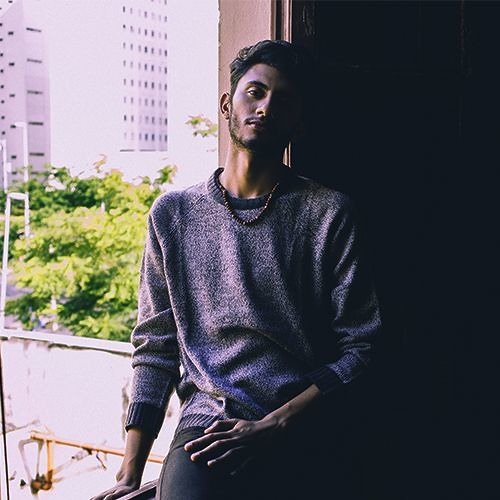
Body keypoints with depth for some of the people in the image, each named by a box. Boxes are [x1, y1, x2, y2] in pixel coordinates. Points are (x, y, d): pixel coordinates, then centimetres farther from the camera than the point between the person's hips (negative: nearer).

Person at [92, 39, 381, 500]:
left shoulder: (329, 214, 3)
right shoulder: (173, 214, 10)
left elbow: (357, 346, 1)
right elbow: (155, 347, 10)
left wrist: (271, 428, -10)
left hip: (300, 431, 1)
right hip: (208, 422, 0)